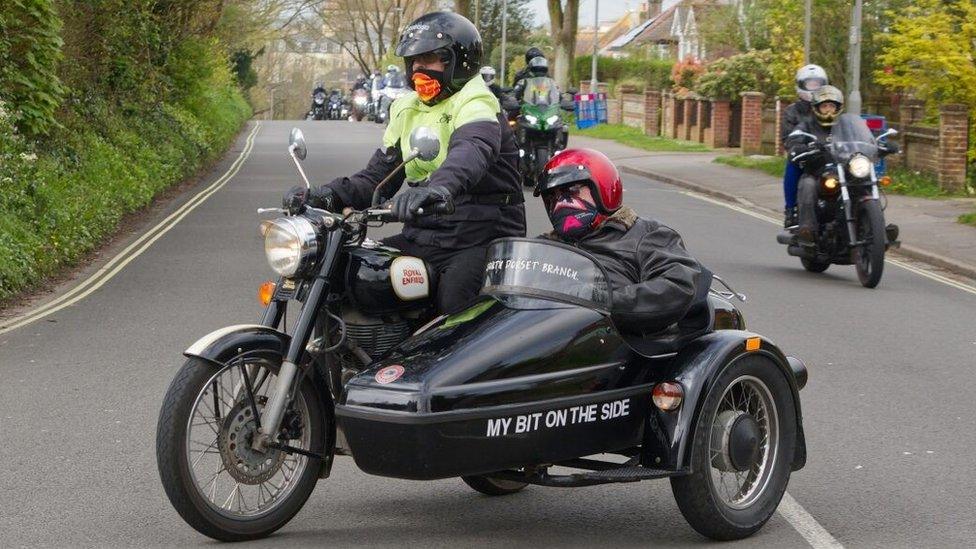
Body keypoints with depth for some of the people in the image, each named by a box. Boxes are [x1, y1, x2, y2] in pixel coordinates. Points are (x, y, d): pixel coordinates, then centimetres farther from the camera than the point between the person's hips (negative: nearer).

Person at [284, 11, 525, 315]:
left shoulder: (474, 104, -9)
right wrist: (328, 195, -2)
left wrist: (438, 187, -55)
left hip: (480, 238, -8)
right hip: (423, 237, 8)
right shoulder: (407, 110, 18)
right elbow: (377, 175, 18)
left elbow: (472, 152, -33)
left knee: (453, 308, -34)